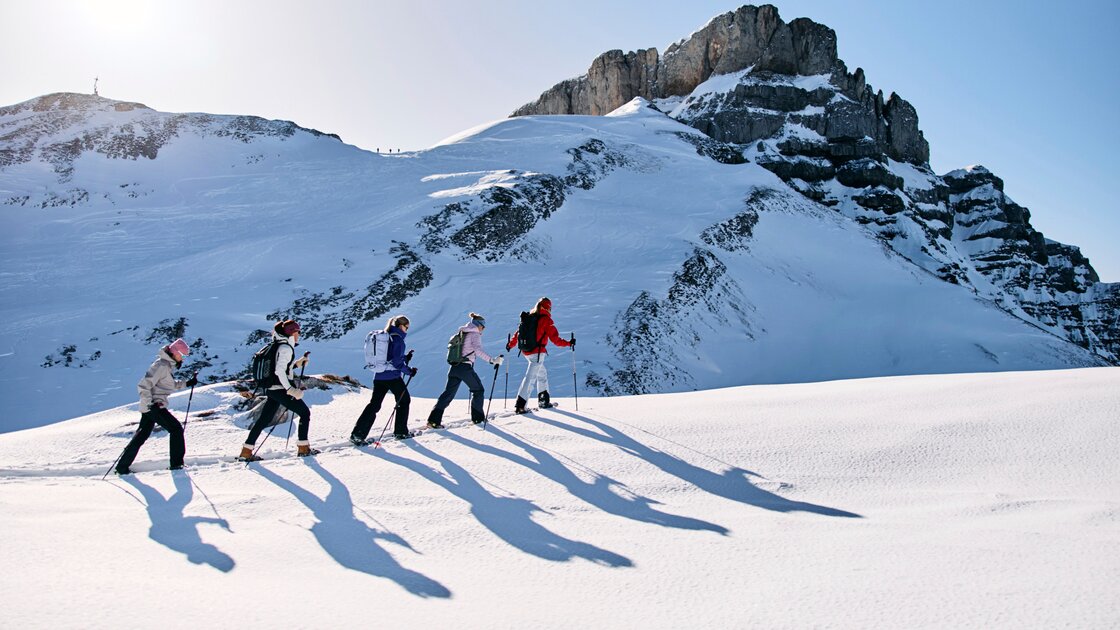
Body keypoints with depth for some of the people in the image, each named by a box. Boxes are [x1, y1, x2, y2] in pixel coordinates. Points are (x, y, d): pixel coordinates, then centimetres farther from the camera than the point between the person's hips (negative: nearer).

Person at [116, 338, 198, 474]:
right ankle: (176, 464, -1)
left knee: (141, 435, 15)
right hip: (154, 405, -10)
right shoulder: (161, 365, -18)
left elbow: (171, 384, 25)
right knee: (176, 429, -5)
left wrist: (187, 383, 14)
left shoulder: (167, 365, 12)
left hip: (150, 405, 10)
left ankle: (122, 467, 22)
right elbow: (143, 386, -21)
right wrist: (151, 404, -27)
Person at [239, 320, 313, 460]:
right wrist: (291, 390, -27)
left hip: (271, 390, 9)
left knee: (263, 419, 13)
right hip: (281, 389, -9)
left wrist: (297, 364, 18)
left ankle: (246, 451, 15)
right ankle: (303, 448, 3)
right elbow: (279, 371, -23)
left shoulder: (277, 346, 16)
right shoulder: (286, 348, -13)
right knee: (305, 412, 2)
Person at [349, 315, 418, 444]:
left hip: (378, 376, 7)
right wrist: (409, 371, -3)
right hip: (393, 377, -7)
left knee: (374, 404, 7)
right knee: (404, 400, 14)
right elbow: (397, 362, -17)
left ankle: (357, 435, -2)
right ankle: (401, 432, 19)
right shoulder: (398, 339, -12)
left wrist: (405, 358, 18)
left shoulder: (381, 336, 12)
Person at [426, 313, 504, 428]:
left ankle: (434, 419, -1)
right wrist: (492, 360, -26)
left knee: (448, 393, 8)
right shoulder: (475, 334, -6)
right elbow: (478, 350, -22)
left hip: (454, 367, 7)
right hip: (465, 368, -7)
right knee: (478, 390, 13)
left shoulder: (460, 333, 17)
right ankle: (478, 417, 19)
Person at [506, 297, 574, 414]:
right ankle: (520, 405, -13)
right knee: (530, 377, -8)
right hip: (538, 353, -7)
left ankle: (543, 400, 30)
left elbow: (518, 332, 16)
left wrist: (510, 345, 29)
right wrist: (568, 343, 3)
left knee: (542, 373, 23)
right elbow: (555, 339, -9)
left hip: (526, 352, 7)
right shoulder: (547, 320, -8)